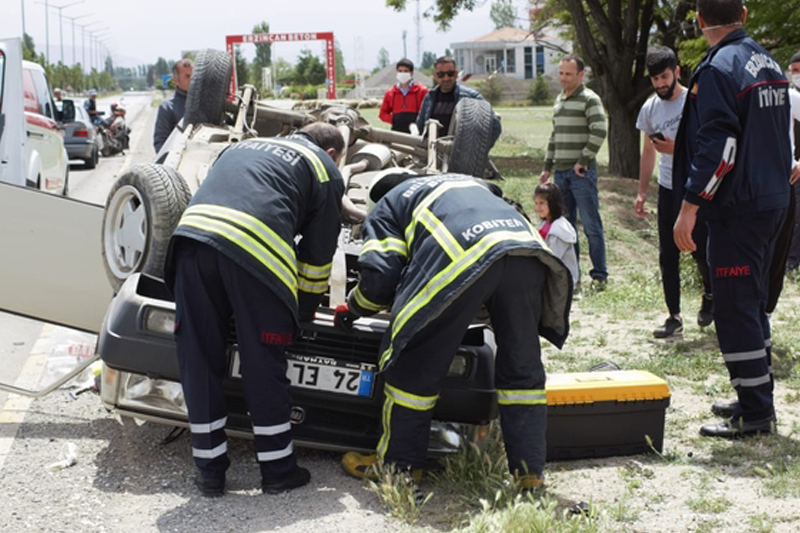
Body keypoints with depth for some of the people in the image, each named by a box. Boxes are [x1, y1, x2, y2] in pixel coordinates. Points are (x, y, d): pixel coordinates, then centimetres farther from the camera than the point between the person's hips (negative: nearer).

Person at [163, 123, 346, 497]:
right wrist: (305, 309, 34)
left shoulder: (245, 146, 38)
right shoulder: (324, 168, 23)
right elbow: (318, 252, 20)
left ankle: (210, 471, 17)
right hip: (254, 250, -4)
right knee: (264, 365, 7)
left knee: (200, 360, 10)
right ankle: (278, 470, 17)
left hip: (191, 234, 5)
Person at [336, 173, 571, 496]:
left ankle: (397, 465, 20)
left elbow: (380, 275, 13)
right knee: (521, 366, 16)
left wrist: (352, 308, 31)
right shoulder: (471, 183, 44)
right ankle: (530, 470, 20)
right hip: (527, 249, 5)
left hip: (463, 257, -5)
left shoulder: (387, 206, 28)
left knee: (417, 363, 10)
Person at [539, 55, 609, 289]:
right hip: (561, 172, 7)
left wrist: (583, 160, -15)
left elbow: (599, 131, -16)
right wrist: (548, 166, 19)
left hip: (581, 172, -7)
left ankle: (599, 275, 2)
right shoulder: (559, 100, 17)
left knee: (591, 224, -4)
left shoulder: (589, 99, -6)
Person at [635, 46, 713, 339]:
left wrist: (677, 149, -25)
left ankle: (709, 296, 27)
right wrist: (641, 192, 12)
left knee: (701, 250, -2)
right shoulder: (650, 108, 5)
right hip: (668, 190, 5)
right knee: (668, 256, 2)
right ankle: (674, 317, 9)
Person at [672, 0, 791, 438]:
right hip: (773, 202, 9)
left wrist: (689, 208, -20)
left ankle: (754, 413, 0)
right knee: (753, 302, 18)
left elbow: (718, 147, -22)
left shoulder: (718, 69, -15)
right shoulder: (769, 64, 12)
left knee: (735, 309, -4)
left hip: (737, 209, -9)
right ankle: (757, 398, 26)